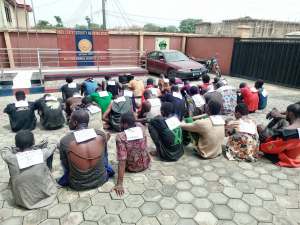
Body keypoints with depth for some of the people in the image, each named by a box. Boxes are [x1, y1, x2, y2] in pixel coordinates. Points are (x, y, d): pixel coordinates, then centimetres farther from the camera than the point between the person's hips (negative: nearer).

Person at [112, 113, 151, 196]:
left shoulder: (120, 137, -30)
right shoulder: (141, 127, -17)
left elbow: (122, 161, -33)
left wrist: (119, 184, -31)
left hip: (132, 167, -3)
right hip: (146, 164, 3)